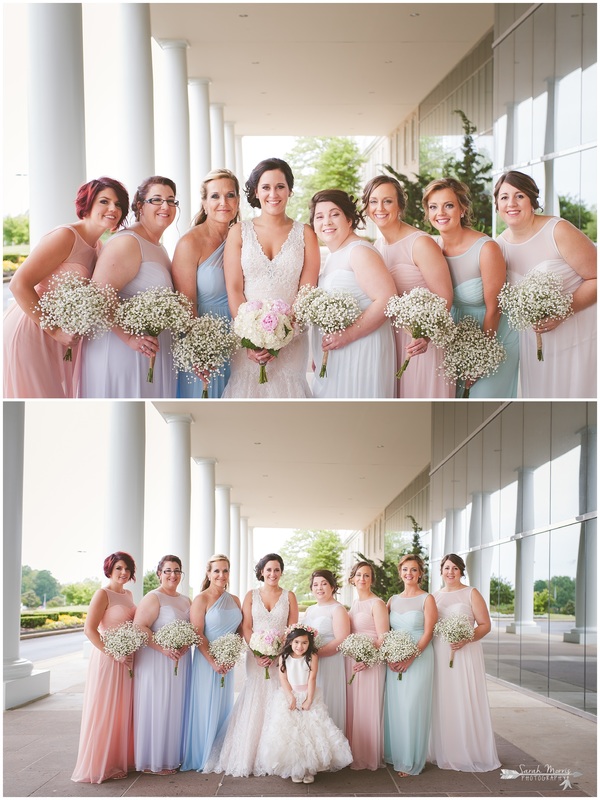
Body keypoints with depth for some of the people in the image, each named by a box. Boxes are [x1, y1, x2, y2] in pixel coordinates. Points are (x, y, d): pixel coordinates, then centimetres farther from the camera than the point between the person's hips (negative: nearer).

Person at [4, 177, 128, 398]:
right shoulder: (65, 236, -16)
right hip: (30, 331, -9)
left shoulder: (98, 247, 10)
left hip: (59, 336, 9)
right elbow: (19, 284, -22)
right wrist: (54, 330, -21)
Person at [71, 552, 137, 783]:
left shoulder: (128, 594, 13)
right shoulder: (103, 594, -10)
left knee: (123, 710, 13)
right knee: (105, 710, -3)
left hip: (128, 659, 8)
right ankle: (100, 764, 5)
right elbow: (89, 629, -17)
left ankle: (120, 759, 23)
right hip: (108, 659, -8)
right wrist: (112, 653, -22)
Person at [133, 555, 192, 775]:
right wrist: (164, 649, -24)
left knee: (176, 709, 10)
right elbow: (139, 628, -18)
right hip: (157, 663, -7)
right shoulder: (153, 598, -9)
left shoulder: (186, 601, 14)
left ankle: (172, 756, 20)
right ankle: (153, 762, 6)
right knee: (157, 709, -2)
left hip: (180, 663, 7)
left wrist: (186, 645, -7)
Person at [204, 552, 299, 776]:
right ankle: (249, 759, 2)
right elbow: (246, 628, 2)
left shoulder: (289, 596, 7)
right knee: (254, 705, -3)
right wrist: (258, 654, -13)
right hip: (256, 656, 0)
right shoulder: (251, 595, 8)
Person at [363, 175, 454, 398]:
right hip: (390, 339, 7)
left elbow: (444, 298, -18)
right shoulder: (378, 246, 6)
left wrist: (426, 335, -33)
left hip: (420, 342, -7)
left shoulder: (420, 244, -15)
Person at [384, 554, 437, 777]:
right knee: (394, 707, 5)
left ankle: (411, 761, 2)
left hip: (418, 658, -5)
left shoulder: (427, 599, -2)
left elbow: (427, 633, -9)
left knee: (413, 707, -5)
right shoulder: (393, 600, 12)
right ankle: (394, 755, 16)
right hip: (394, 660, 5)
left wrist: (410, 657, -18)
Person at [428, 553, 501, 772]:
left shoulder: (471, 594, 1)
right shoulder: (435, 597, 13)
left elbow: (485, 625, -3)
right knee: (442, 703, 4)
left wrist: (466, 639, -18)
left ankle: (470, 755, 4)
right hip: (439, 656, 4)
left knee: (466, 703, -4)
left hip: (465, 654, -4)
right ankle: (446, 753, 14)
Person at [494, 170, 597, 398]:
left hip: (577, 332, -5)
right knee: (539, 396, 10)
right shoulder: (502, 243, 1)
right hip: (533, 335, 5)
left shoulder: (558, 231, -17)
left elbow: (596, 279, -17)